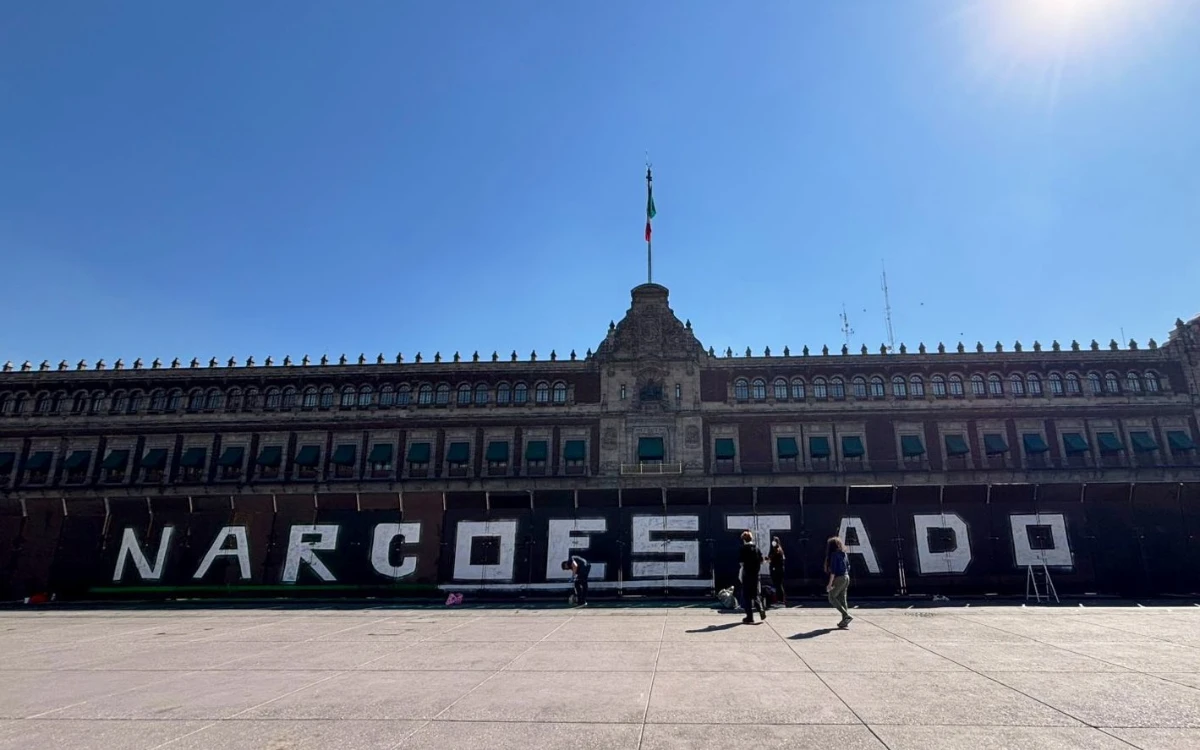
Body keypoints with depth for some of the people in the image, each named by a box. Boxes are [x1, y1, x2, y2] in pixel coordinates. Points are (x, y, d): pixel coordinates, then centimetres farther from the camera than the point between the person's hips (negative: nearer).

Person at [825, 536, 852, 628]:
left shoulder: (834, 554, -14)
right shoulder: (844, 554, 11)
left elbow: (833, 570, -18)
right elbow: (848, 567, 17)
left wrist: (830, 584, -16)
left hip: (839, 578, -9)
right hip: (846, 577, 9)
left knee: (832, 598, 0)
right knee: (842, 599, 12)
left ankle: (847, 615, -8)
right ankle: (845, 621, 12)